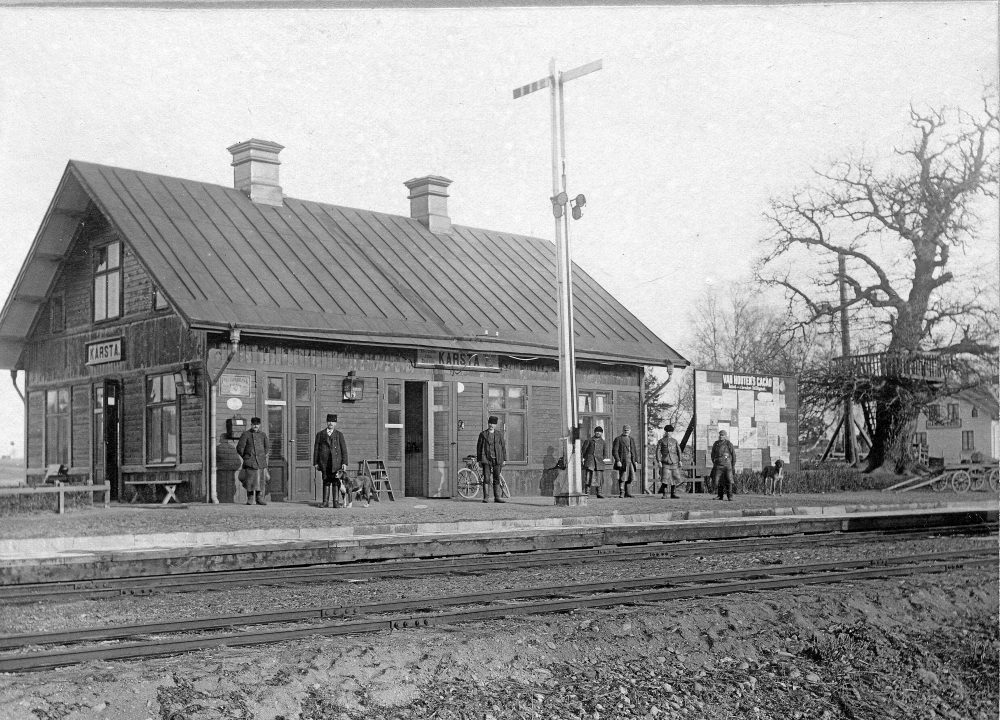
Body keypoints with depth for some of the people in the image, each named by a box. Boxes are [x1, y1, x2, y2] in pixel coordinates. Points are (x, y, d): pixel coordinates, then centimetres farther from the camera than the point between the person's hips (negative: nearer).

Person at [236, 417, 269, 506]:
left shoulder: (263, 435, 12)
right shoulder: (246, 434, 1)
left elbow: (266, 448, 26)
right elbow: (239, 448, 1)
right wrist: (245, 457, 5)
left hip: (260, 461, 3)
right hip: (249, 461, -3)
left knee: (260, 480, 0)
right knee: (250, 479, -5)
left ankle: (259, 498, 5)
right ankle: (250, 498, 0)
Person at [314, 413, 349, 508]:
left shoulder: (339, 434, 9)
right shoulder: (320, 434, 12)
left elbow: (344, 449, 5)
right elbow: (316, 449, 11)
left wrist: (344, 463, -4)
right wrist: (316, 463, 4)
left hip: (336, 461, -1)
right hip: (324, 462, 1)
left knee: (336, 482, -3)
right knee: (326, 482, 1)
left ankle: (336, 502, -2)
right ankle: (326, 502, 2)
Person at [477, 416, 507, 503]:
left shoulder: (499, 434, 9)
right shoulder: (483, 434, 6)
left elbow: (503, 447, 11)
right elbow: (479, 447, 7)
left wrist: (504, 459, 5)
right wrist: (479, 460, 2)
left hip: (497, 460, 2)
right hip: (486, 459, -2)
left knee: (497, 479, 4)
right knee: (486, 478, -7)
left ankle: (497, 497, 8)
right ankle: (485, 497, -6)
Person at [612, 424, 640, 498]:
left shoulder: (632, 439, 19)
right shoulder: (618, 439, 0)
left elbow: (635, 451, 19)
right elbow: (614, 451, -6)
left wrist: (636, 461, 9)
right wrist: (618, 461, -15)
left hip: (631, 461, 5)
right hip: (623, 462, -5)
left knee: (630, 477, 4)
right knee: (623, 478, -6)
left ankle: (627, 493, 12)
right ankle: (621, 493, -1)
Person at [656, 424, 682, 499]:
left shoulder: (674, 441, 14)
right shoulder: (661, 441, 6)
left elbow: (679, 451, 12)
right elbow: (658, 451, 0)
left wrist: (680, 460, 2)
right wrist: (659, 461, -9)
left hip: (674, 462, 3)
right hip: (665, 462, -3)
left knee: (674, 478, 1)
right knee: (665, 478, -11)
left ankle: (673, 494, 9)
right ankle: (664, 494, -1)